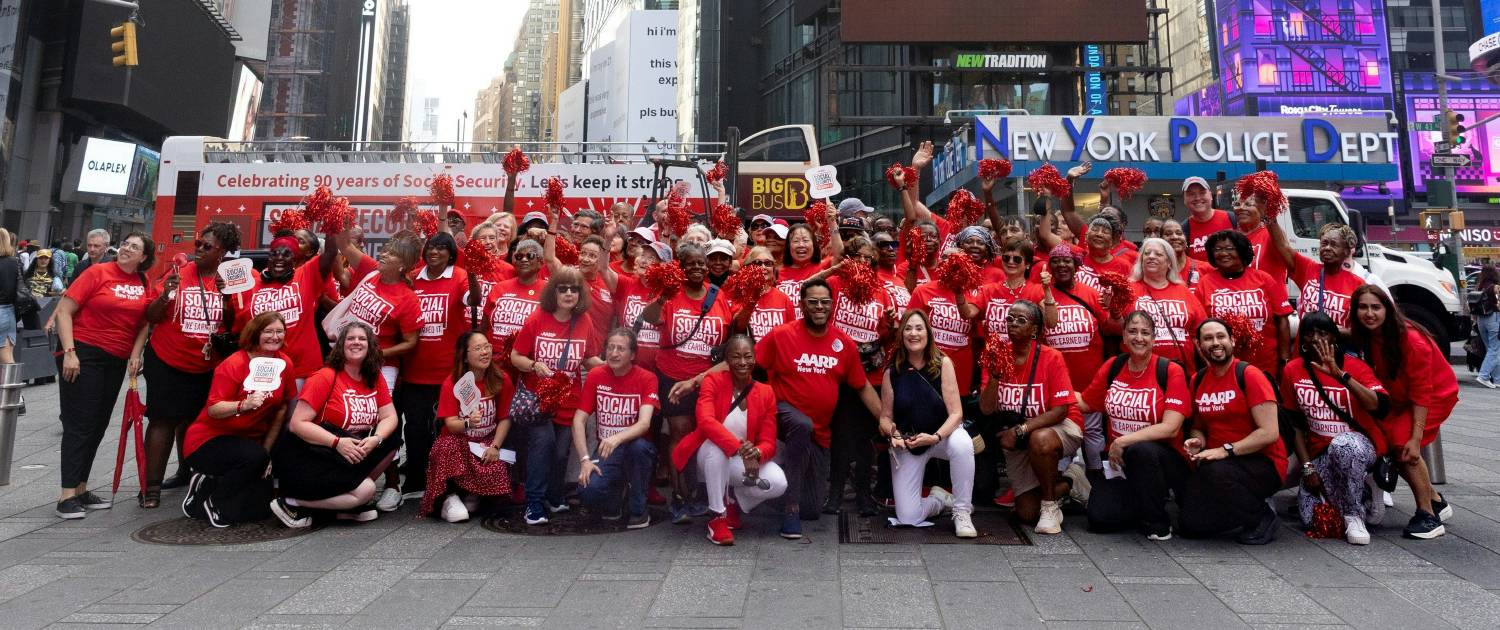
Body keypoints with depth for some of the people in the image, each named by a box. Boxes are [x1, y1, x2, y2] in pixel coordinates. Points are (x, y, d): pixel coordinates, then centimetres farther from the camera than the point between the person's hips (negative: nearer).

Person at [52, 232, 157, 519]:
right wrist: (69, 352, -17)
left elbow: (145, 322, 10)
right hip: (83, 353, -5)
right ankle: (67, 495, -2)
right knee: (79, 425, -6)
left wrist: (136, 355, -3)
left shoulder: (145, 284, 5)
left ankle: (81, 490, 21)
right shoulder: (98, 272, -8)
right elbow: (63, 311, -10)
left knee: (98, 426, 11)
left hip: (117, 360, 5)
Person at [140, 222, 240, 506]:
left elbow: (233, 326, -2)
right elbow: (151, 318, -4)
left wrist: (226, 296, -17)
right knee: (163, 420, -3)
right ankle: (151, 486, 0)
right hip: (166, 362, -2)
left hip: (207, 367, 2)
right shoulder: (177, 274, -7)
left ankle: (187, 471, 35)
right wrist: (166, 294, -22)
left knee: (193, 419, 17)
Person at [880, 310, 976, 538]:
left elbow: (956, 413, -14)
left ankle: (962, 511, -17)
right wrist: (893, 433, -21)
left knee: (962, 443, -39)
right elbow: (885, 417, 0)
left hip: (942, 435, -1)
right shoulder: (892, 371, -6)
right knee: (907, 518, -9)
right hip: (905, 444, 1)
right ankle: (939, 499, 27)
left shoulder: (943, 363, -10)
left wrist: (936, 437, -30)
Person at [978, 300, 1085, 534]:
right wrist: (995, 375, -26)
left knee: (1040, 440, -41)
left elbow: (1061, 410, -20)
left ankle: (1051, 504, -14)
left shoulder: (1051, 357, -16)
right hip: (1018, 439, 4)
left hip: (1059, 426, -4)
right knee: (1027, 513, 0)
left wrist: (1021, 430, -28)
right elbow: (986, 409, -12)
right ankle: (1065, 484, 32)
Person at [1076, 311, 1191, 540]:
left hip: (1163, 459, -3)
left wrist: (1124, 441, -23)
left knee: (1141, 450, -39)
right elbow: (1084, 403, 15)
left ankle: (1158, 522, -12)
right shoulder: (1112, 367, 3)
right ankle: (1142, 505, 16)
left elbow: (1170, 428, -19)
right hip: (1118, 460, 3)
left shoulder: (1171, 371, -10)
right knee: (1099, 517, -18)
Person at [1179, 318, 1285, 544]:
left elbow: (1269, 432, -17)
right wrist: (1198, 441, -4)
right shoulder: (1197, 381, 7)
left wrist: (1226, 450, -23)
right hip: (1218, 463, 5)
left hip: (1263, 463, -5)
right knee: (1189, 525, -10)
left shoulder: (1249, 375, -11)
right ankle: (1242, 509, 19)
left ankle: (1262, 517, -8)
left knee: (1216, 472, -38)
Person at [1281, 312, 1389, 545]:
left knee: (1342, 445, -41)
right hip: (1320, 453, 3)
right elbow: (1296, 424, 3)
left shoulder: (1355, 366, -8)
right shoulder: (1292, 371, 0)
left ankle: (1354, 516, -18)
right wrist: (1308, 468, -2)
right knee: (1311, 520, -13)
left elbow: (1380, 406, -28)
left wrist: (1339, 373, -35)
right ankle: (1362, 493, 17)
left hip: (1359, 445, -3)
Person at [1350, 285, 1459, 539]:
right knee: (1383, 441, -4)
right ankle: (1436, 501, 18)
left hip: (1436, 394, -6)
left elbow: (1422, 393, -28)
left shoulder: (1412, 340, -29)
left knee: (1403, 442, -23)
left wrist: (1416, 437, -30)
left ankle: (1428, 515, -10)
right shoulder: (1364, 337, -13)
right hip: (1400, 398, 6)